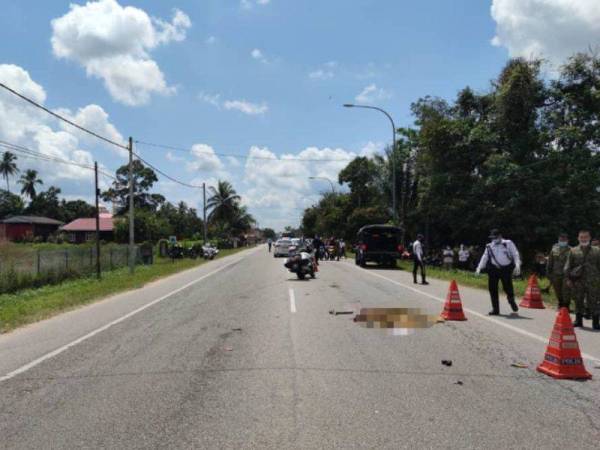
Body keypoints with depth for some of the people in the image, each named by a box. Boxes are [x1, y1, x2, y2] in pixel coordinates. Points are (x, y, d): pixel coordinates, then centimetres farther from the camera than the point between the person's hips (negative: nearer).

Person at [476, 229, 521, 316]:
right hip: (493, 269, 3)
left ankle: (512, 301, 30)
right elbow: (484, 257, 14)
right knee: (492, 289, -2)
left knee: (507, 287, -5)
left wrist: (517, 265, -11)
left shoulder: (508, 243, 8)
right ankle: (495, 309, 9)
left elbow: (515, 254, 3)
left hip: (506, 269, -3)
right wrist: (479, 268, 2)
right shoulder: (489, 246, 15)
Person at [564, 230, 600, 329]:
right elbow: (568, 266, 7)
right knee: (578, 301, 8)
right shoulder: (573, 251, 9)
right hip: (577, 281, 1)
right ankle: (578, 320, 18)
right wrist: (568, 279, 0)